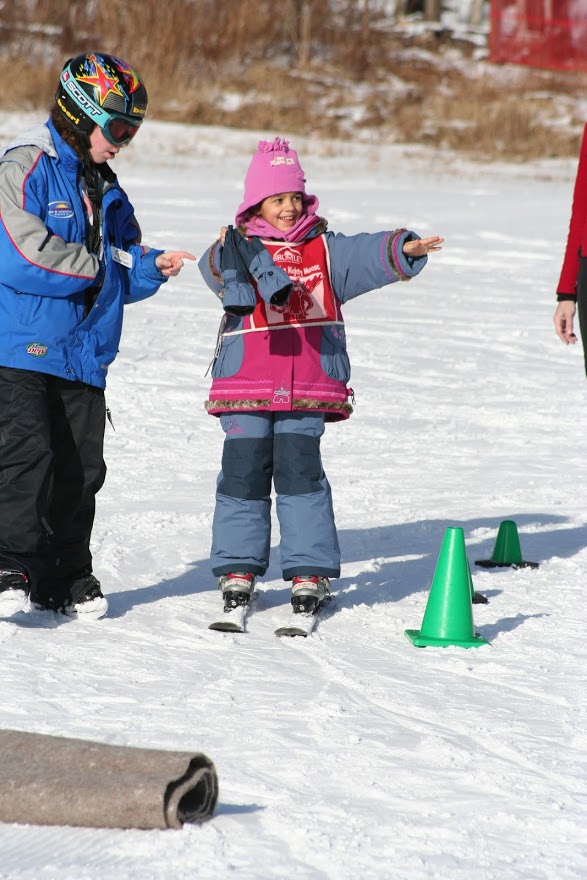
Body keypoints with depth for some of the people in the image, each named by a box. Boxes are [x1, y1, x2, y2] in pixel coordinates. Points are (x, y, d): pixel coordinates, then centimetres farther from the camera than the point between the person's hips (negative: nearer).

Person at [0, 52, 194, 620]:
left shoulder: (103, 186, 17)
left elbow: (119, 274, 21)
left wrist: (153, 267, -2)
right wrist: (108, 261, -9)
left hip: (83, 354, 7)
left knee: (80, 466, 5)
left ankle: (65, 578, 13)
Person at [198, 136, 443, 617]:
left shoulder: (324, 248, 10)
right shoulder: (238, 248, 3)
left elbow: (364, 256, -6)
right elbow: (216, 267, -19)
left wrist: (402, 249, -25)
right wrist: (231, 263, -41)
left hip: (308, 389, 1)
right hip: (246, 386, 0)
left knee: (300, 471, -3)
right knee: (244, 471, 1)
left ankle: (310, 571, 4)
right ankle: (238, 567, 12)